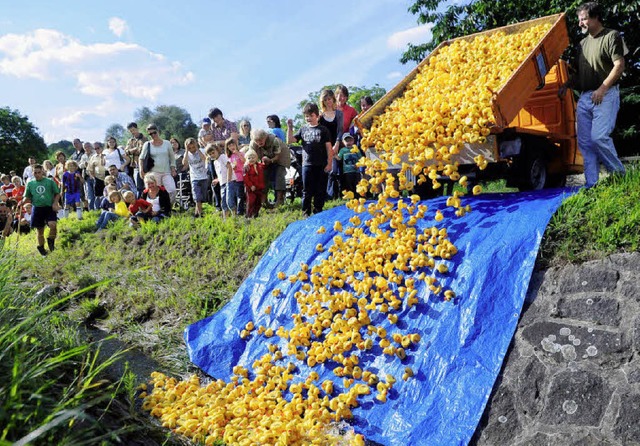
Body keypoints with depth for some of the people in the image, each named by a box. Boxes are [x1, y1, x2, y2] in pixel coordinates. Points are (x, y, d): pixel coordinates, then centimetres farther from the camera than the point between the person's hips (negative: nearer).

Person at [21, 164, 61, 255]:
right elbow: (28, 197, 13)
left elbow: (57, 194, 5)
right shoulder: (30, 184, 7)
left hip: (49, 208, -2)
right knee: (40, 230, 9)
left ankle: (51, 240, 2)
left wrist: (55, 203, -10)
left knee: (53, 225, -25)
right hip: (37, 209, 2)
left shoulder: (50, 181, 1)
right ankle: (41, 248, 26)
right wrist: (23, 201, -8)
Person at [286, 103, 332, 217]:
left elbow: (328, 147, 0)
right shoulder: (303, 129, 11)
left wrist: (329, 163, -5)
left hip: (321, 165, -2)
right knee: (307, 191, 5)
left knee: (320, 190, 5)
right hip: (307, 164, 2)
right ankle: (306, 213, 13)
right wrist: (290, 128, -5)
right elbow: (290, 141, 7)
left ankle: (318, 212, 15)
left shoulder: (323, 130, 3)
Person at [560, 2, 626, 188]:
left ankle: (620, 174, -1)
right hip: (584, 97, 7)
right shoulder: (583, 42, 20)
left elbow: (619, 66, -10)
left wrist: (602, 89, -18)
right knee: (584, 141, 1)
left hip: (606, 95, -7)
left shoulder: (612, 36, -2)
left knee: (599, 136, -20)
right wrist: (566, 84, 10)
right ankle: (591, 183, 5)